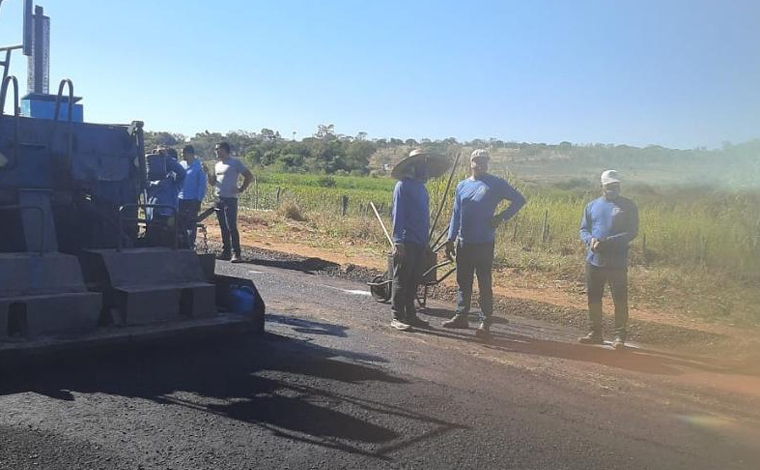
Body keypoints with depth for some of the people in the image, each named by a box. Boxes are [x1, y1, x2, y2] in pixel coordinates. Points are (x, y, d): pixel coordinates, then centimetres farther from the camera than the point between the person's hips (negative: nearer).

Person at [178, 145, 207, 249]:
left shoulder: (199, 167, -5)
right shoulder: (181, 165, 9)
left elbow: (202, 185, -6)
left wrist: (199, 200, -10)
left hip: (192, 200, -5)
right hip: (181, 200, 5)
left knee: (191, 225, 0)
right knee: (181, 224, 8)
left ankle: (191, 247, 7)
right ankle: (184, 245, 18)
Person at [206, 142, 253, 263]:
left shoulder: (235, 163, -5)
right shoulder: (217, 164, 16)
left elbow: (249, 176, -6)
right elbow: (212, 182, 18)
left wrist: (241, 189, -8)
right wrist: (207, 172, 3)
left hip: (230, 199, -7)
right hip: (219, 199, 7)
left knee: (231, 227, -12)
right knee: (223, 227, 9)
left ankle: (235, 253, -11)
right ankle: (226, 252, 14)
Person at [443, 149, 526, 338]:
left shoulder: (496, 184, -3)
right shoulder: (462, 185, 10)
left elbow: (519, 200, 2)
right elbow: (456, 214, 13)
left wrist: (501, 217, -8)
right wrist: (450, 239, 9)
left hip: (484, 244, -5)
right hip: (463, 243, 5)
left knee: (484, 284, -2)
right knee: (463, 282, 12)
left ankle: (485, 322, 4)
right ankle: (461, 316, 22)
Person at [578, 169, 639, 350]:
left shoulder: (628, 206, 1)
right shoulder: (592, 205, 11)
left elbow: (632, 232, -6)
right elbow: (584, 229, 12)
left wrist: (609, 241, -19)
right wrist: (590, 240, -11)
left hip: (617, 262, -4)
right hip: (594, 260, 4)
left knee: (620, 299, -4)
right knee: (593, 297, 10)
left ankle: (620, 336, 5)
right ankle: (595, 332, 22)